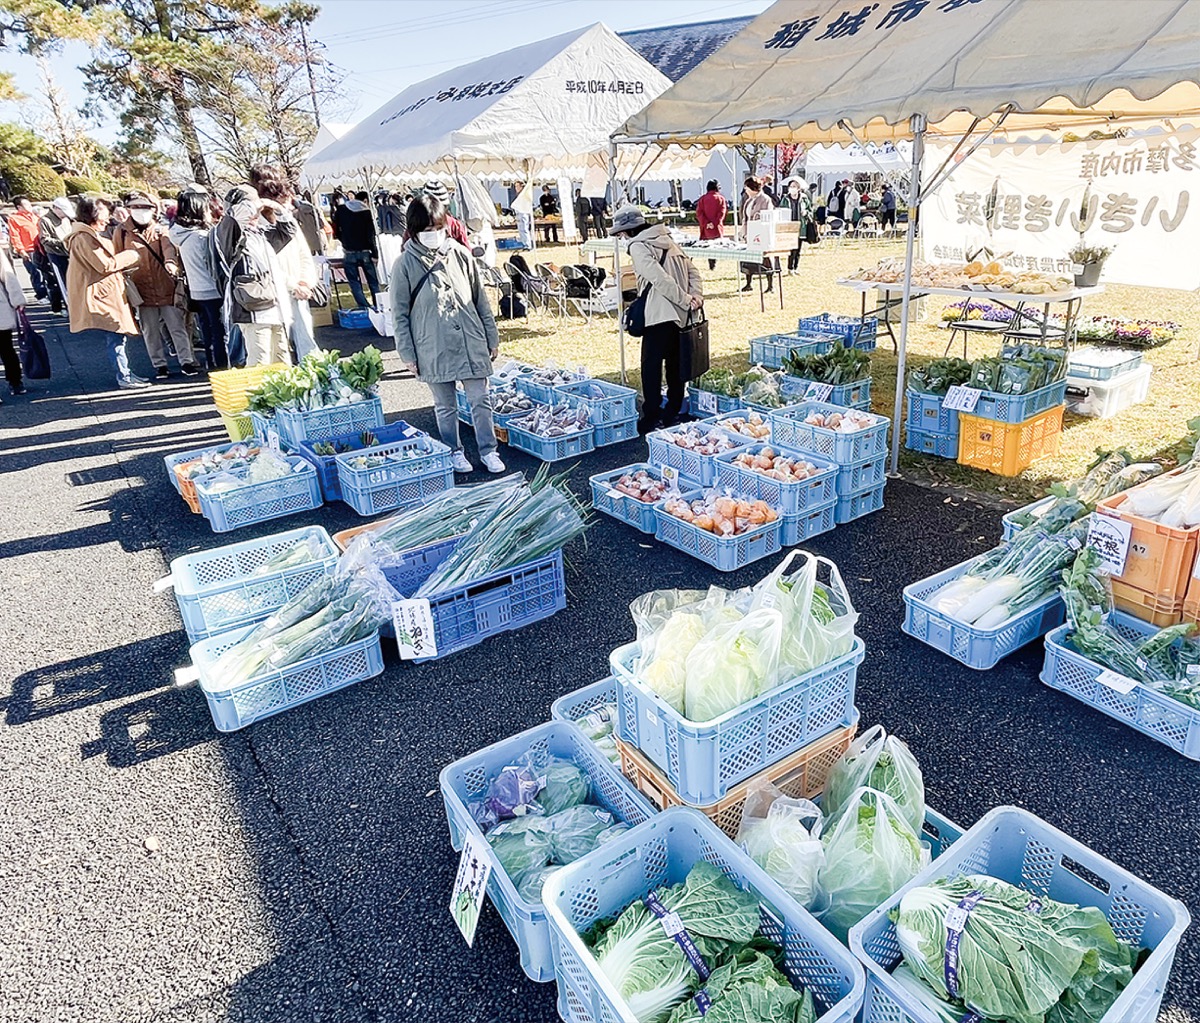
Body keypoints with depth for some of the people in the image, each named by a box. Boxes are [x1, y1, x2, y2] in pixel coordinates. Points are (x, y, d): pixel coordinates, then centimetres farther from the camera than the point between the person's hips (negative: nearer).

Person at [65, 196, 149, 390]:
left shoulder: (91, 235, 18)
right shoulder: (84, 237, -15)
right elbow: (105, 265, -18)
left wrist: (125, 264, 9)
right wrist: (130, 256, -7)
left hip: (109, 292, 10)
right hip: (102, 293, -10)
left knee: (116, 336, 11)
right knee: (116, 336, -9)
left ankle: (124, 374, 16)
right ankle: (124, 378, -6)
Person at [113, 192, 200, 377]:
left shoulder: (160, 229, 3)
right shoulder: (121, 232, 4)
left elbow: (168, 247, -17)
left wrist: (171, 261, -39)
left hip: (166, 288, -1)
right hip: (142, 290, 1)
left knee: (178, 327, 3)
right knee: (150, 331, 8)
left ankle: (186, 361, 12)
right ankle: (159, 365, 18)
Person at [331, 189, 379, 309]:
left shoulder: (340, 210, 3)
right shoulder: (366, 211, -6)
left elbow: (336, 231, 9)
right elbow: (371, 235, -11)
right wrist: (375, 254, -8)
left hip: (349, 253, 1)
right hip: (365, 252, -1)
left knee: (354, 282, 5)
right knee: (373, 282, 8)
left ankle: (363, 308, -2)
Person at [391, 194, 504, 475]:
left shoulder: (460, 254, 3)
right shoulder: (405, 264, -4)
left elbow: (481, 300, 9)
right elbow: (400, 314, -1)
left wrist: (492, 338, 9)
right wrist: (407, 354, -3)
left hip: (471, 343, 2)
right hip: (434, 349, -1)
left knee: (480, 400, 5)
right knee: (445, 405, 11)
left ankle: (489, 451, 17)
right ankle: (454, 452, 27)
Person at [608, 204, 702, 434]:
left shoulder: (638, 247, -7)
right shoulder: (666, 241, 18)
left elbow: (659, 279, -18)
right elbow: (692, 271, 13)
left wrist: (686, 301, -14)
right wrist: (695, 295, -1)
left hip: (660, 315, -8)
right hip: (680, 315, 8)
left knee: (651, 366, -1)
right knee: (675, 364, 14)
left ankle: (650, 418, 1)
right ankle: (672, 414, 23)